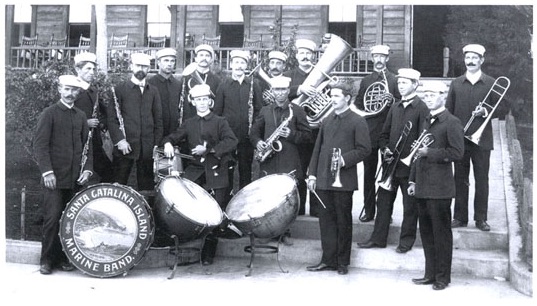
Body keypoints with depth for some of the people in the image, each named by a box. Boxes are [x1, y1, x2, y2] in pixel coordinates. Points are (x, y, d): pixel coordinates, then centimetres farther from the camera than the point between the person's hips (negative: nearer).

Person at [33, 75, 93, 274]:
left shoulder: (81, 116, 15)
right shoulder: (49, 113, 1)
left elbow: (87, 145, 16)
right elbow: (40, 144, -6)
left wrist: (87, 168, 2)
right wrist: (47, 171, -14)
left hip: (75, 178, 4)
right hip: (55, 178, -4)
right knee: (52, 218, -5)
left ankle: (63, 258, 15)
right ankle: (46, 260, 6)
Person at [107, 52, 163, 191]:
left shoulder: (153, 91, 12)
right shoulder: (120, 89, 3)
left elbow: (158, 119, 12)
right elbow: (112, 118, -2)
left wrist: (157, 144, 4)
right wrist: (119, 140, -12)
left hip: (148, 147, 3)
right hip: (125, 146, -3)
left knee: (147, 186, 5)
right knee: (119, 185, 1)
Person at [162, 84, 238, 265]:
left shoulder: (220, 122, 4)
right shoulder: (189, 124, 17)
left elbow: (232, 141, -10)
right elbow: (174, 137, 15)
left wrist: (208, 149, -21)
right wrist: (168, 143, -10)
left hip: (216, 174, -3)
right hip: (195, 172, 3)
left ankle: (208, 255, 10)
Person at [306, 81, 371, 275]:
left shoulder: (357, 122, -2)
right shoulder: (327, 121, 16)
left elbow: (364, 149, -8)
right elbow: (317, 149, 15)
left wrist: (344, 159, -20)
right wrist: (312, 174, 8)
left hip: (344, 180, -5)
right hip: (323, 179, 6)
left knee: (343, 221, 4)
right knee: (326, 220, 8)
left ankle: (343, 262, 15)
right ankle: (328, 260, 16)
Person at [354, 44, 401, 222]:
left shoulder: (394, 80, 5)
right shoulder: (365, 81, 14)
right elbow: (358, 104, 16)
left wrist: (392, 100, -18)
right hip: (368, 132, 2)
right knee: (368, 173, 5)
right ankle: (368, 210, 13)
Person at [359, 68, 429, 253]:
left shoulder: (422, 108, -7)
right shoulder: (394, 108, 13)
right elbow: (385, 134, 16)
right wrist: (385, 149, -1)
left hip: (410, 166, -6)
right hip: (391, 163, 6)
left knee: (410, 205, 6)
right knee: (383, 201, 9)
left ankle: (407, 240, 19)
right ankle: (378, 238, 19)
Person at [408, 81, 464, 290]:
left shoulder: (452, 122, -7)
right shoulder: (427, 122, 17)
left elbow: (457, 153, -15)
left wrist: (429, 152, -17)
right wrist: (413, 180, 16)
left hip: (440, 187, -7)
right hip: (423, 186, 8)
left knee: (441, 232, 1)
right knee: (426, 232, 12)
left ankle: (443, 277, 11)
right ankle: (430, 274, 22)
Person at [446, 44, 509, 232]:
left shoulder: (492, 84, 3)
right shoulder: (456, 84, 8)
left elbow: (504, 108, 3)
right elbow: (448, 111, 6)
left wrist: (486, 112, -15)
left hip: (482, 139, -1)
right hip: (459, 139, 2)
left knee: (482, 180, 3)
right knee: (460, 179, 6)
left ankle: (481, 218, 13)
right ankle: (460, 217, 15)